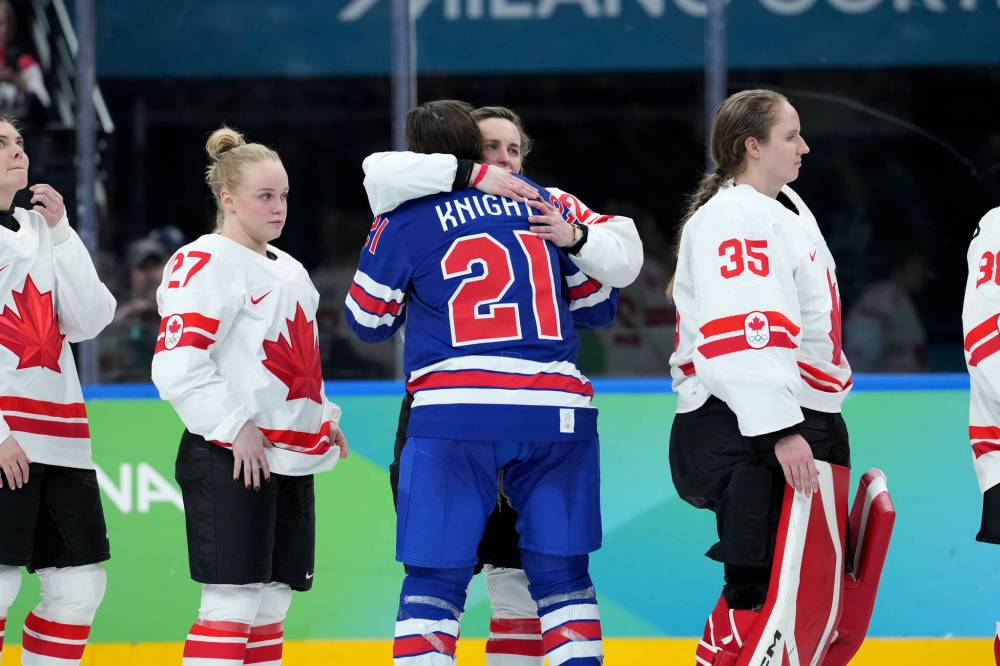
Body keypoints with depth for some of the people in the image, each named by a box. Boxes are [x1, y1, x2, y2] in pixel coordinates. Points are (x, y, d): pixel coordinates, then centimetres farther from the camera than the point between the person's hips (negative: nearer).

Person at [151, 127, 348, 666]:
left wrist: (324, 418, 14)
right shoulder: (206, 262, -10)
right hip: (229, 460, -9)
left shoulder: (289, 271, 19)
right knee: (233, 603, -13)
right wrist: (235, 426, -20)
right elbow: (177, 364, -18)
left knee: (271, 605, 9)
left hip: (291, 459, 9)